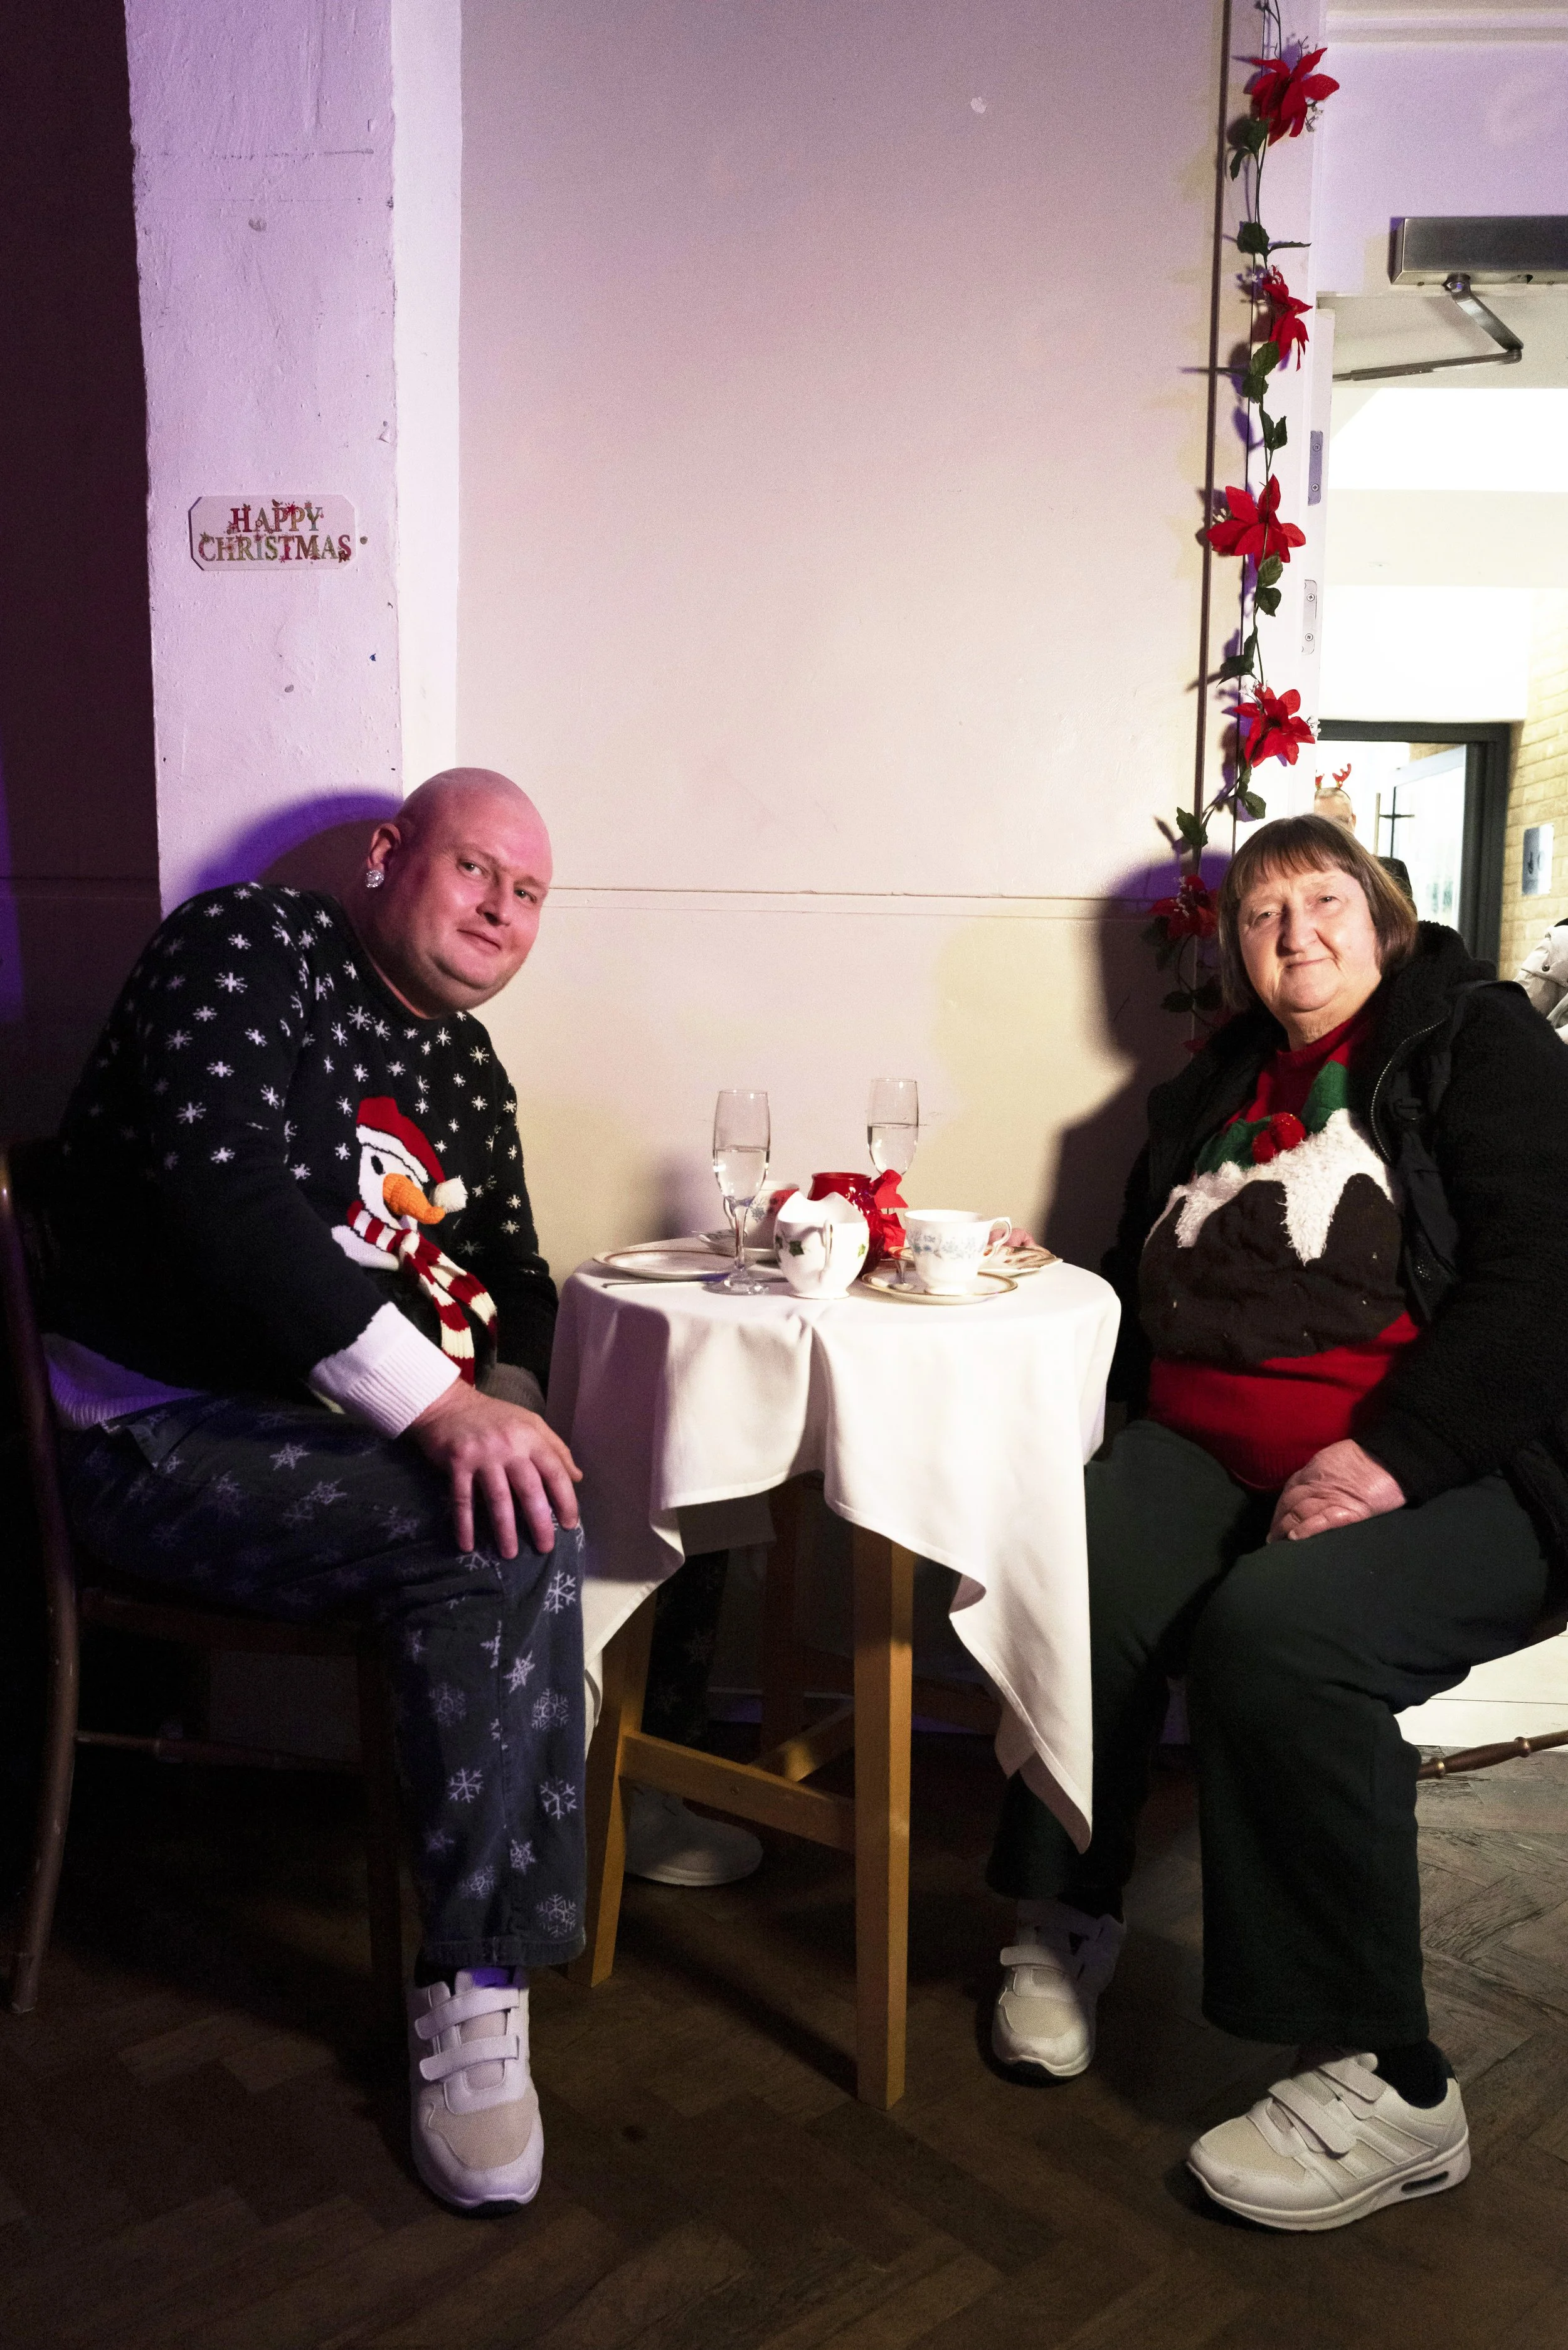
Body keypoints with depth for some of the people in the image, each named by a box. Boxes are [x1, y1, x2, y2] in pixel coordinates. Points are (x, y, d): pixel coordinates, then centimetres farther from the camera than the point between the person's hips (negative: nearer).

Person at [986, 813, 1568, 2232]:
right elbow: (1138, 1294, 24)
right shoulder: (1212, 1093, 21)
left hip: (1447, 1471, -5)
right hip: (1210, 1450, 5)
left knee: (1279, 1629, -32)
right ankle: (1067, 1921, -2)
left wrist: (1389, 1455, -20)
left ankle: (1385, 2090, -16)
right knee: (1081, 1583, -25)